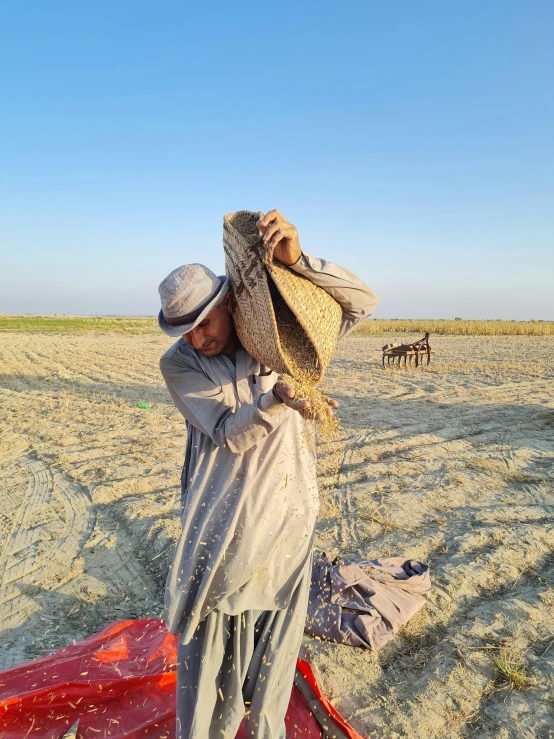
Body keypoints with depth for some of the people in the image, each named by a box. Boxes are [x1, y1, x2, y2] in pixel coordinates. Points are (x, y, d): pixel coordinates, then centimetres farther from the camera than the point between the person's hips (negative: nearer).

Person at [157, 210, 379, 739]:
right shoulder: (177, 364, -6)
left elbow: (361, 302, -12)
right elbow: (228, 434, -15)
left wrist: (297, 260, -28)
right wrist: (276, 400, -34)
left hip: (285, 514, 1)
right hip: (220, 520, 0)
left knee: (275, 629, 17)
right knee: (208, 628, 12)